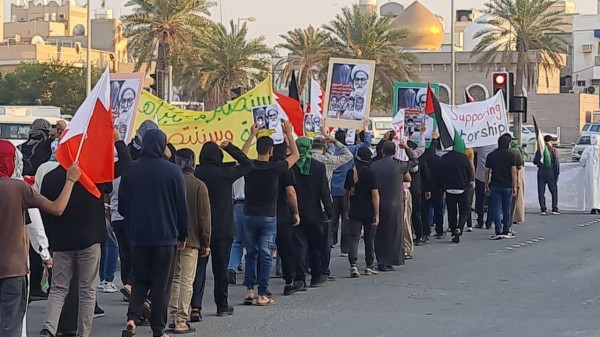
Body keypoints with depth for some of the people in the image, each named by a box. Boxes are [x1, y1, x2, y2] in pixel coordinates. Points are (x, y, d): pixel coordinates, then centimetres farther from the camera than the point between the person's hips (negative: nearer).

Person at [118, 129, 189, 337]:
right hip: (166, 236, -3)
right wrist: (182, 235, 8)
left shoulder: (131, 170, -1)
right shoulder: (172, 171, -9)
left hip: (138, 236, 3)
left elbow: (122, 205, 5)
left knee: (140, 280, 15)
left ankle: (132, 318, -7)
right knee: (162, 285, 6)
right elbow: (181, 206, -4)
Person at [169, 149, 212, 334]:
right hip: (191, 241, -3)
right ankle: (181, 321, -6)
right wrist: (206, 243, 0)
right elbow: (204, 216, -8)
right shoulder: (198, 185, -9)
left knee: (174, 278, 16)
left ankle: (174, 317, 16)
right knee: (186, 281, -2)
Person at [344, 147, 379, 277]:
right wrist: (377, 214, -11)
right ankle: (369, 267, 21)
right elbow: (375, 195, -13)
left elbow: (346, 194, 10)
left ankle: (353, 264, -21)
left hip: (354, 212, 2)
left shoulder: (350, 173, 1)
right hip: (369, 212, -2)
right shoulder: (371, 174, -10)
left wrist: (346, 210, 21)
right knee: (369, 239, 12)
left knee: (354, 238, -2)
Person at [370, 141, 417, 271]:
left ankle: (380, 261, 15)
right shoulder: (398, 165, -10)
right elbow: (414, 161, 8)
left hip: (378, 205, 3)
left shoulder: (374, 166, -1)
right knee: (393, 234, 3)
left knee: (379, 233, 11)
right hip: (395, 205, -3)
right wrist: (407, 148, 21)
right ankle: (387, 262, 0)